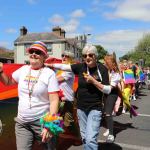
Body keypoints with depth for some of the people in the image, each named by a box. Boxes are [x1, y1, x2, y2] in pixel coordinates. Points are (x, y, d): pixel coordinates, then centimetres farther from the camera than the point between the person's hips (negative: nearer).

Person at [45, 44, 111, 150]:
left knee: (90, 139, -11)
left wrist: (93, 81, -20)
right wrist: (48, 65, 0)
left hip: (95, 108, -4)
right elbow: (63, 66, 4)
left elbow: (108, 90, -11)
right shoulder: (81, 67, -1)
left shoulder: (102, 69, -10)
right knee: (84, 137, 18)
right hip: (81, 107, 4)